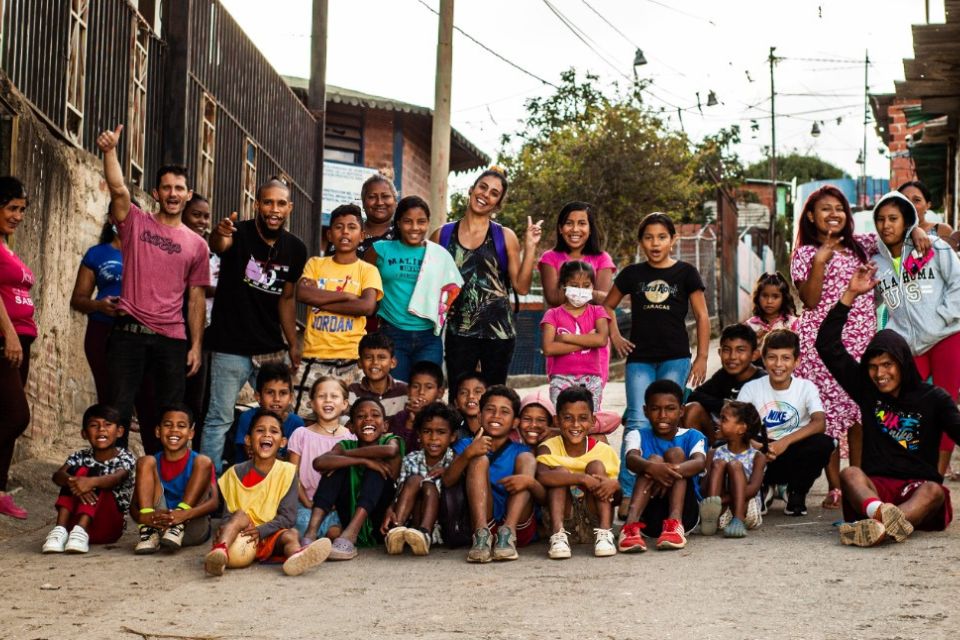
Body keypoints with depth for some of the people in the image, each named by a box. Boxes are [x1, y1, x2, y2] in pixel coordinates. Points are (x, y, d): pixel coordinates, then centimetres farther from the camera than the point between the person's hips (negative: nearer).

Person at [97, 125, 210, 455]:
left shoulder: (196, 244, 10)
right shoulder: (136, 222, 6)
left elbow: (196, 299, 10)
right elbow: (118, 188, -13)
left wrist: (196, 345, 4)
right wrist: (110, 150, -28)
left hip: (172, 340, 2)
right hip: (130, 332, -2)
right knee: (118, 409, -4)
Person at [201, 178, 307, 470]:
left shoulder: (295, 248, 4)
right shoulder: (240, 233, -11)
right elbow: (218, 245, -35)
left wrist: (293, 344, 11)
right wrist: (220, 234, -59)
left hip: (272, 348, 5)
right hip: (231, 346, -5)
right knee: (219, 418, -3)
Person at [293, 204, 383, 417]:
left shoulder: (368, 270, 6)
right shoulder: (315, 264, 11)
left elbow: (367, 306, -12)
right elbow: (302, 293, -8)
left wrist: (320, 301, -9)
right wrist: (346, 295, -8)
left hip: (351, 359, -1)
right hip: (314, 357, 1)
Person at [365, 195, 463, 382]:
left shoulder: (440, 255, 6)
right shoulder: (382, 250, 3)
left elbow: (453, 293, 12)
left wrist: (440, 320, 3)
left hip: (428, 338, 1)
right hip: (392, 335, -1)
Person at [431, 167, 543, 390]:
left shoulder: (505, 237, 4)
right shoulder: (443, 235, 6)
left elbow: (522, 287, -1)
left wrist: (530, 247, -8)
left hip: (498, 330, -1)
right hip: (458, 332, 1)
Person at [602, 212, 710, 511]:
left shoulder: (685, 273, 4)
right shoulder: (632, 274, 8)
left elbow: (702, 317, 5)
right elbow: (607, 306, 21)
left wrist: (702, 357, 1)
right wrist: (615, 336, 8)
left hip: (675, 358, -1)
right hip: (639, 358, 1)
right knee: (638, 423, -10)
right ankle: (627, 493, -11)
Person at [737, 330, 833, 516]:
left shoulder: (806, 387, -4)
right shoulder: (751, 388, -2)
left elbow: (819, 422, -20)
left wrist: (785, 441, -34)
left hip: (794, 456, 0)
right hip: (762, 456, 0)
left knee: (824, 443, -31)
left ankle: (796, 493, -2)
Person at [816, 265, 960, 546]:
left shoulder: (933, 398, 7)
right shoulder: (866, 389, 14)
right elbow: (827, 346, 11)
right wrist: (850, 295, 6)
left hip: (918, 488, -1)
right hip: (875, 487, 1)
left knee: (934, 491, -34)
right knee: (850, 474, -29)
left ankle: (881, 528, -66)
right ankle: (880, 513, -64)